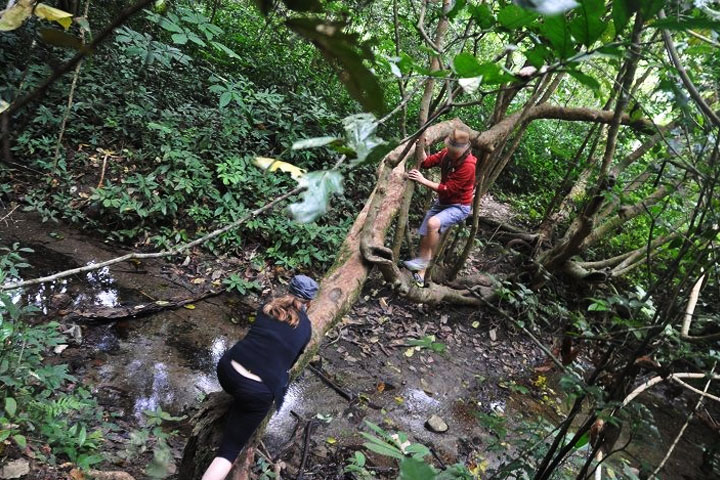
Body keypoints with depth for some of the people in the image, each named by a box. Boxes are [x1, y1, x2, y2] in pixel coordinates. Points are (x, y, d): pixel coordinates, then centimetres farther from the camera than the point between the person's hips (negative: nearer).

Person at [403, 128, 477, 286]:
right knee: (424, 234, 5)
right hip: (442, 202, 8)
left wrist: (423, 181, -26)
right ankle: (421, 273, 17)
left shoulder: (468, 165, -27)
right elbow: (426, 162, 1)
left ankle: (425, 261, -16)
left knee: (433, 223, -33)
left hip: (459, 207, -8)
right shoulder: (447, 153, -6)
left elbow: (447, 189, -26)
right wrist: (420, 147, -17)